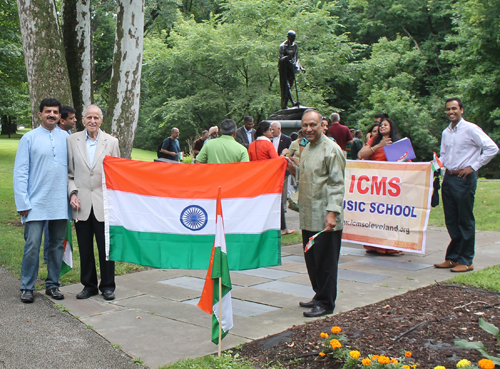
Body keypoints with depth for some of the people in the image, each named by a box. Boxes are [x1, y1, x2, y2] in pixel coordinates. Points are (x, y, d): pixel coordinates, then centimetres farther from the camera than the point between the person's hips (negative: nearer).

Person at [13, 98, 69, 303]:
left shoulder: (66, 138, 8)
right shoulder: (29, 139, 2)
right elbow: (20, 173, 0)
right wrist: (22, 203, -6)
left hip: (60, 203, 3)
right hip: (36, 204, -2)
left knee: (57, 245, 9)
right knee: (32, 245, -4)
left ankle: (52, 284, 21)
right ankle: (27, 287, 9)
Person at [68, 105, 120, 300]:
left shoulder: (111, 142, 4)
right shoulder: (72, 140, 6)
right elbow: (69, 172, 9)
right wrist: (72, 192, -5)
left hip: (103, 203, -1)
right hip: (82, 203, 1)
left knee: (106, 247, 2)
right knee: (85, 247, 9)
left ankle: (107, 286, 16)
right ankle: (89, 285, 23)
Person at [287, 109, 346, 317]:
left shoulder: (331, 150, -10)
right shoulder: (307, 149, 16)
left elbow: (337, 184, -15)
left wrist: (332, 212, -22)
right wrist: (292, 168, 8)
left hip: (325, 219, -8)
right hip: (308, 217, 8)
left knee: (326, 262, 0)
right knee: (311, 260, 14)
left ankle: (326, 303, 10)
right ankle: (319, 295, 28)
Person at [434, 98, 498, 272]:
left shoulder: (471, 129, -8)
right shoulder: (446, 132, 13)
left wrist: (473, 167, -12)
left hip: (464, 179, -7)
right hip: (448, 178, 7)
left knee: (465, 221, -1)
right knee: (451, 221, 10)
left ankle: (466, 261, 5)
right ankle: (452, 258, 19)